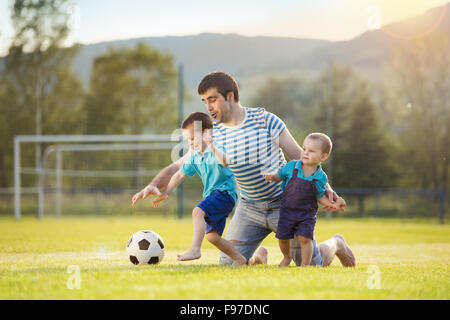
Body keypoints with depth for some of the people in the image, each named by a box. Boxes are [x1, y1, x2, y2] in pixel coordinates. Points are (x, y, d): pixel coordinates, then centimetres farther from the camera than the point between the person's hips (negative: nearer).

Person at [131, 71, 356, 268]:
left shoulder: (266, 121, -15)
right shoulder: (211, 135, -7)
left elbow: (300, 158, -7)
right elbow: (177, 167, -8)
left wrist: (325, 187, -16)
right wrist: (153, 185, -27)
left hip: (285, 203, -3)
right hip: (249, 208, 3)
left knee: (310, 266, -2)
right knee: (229, 266, -8)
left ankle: (334, 244, 33)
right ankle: (258, 256, 26)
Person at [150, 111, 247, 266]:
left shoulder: (217, 150, -12)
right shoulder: (195, 157, 12)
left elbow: (225, 161, -35)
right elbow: (180, 174, 19)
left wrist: (212, 148, -51)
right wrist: (166, 192, 13)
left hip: (225, 192, -9)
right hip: (211, 195, 9)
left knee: (198, 212, -28)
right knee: (212, 236, 3)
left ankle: (195, 249, -33)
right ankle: (239, 259, 16)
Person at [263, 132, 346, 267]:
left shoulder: (321, 178, -7)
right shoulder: (292, 166, -6)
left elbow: (320, 196, 4)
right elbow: (280, 174, 10)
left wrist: (334, 204, -9)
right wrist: (271, 176, -12)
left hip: (307, 214, -2)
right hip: (287, 210, 2)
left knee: (305, 238, -14)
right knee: (282, 237, 6)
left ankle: (305, 265, 2)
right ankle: (287, 257, 36)